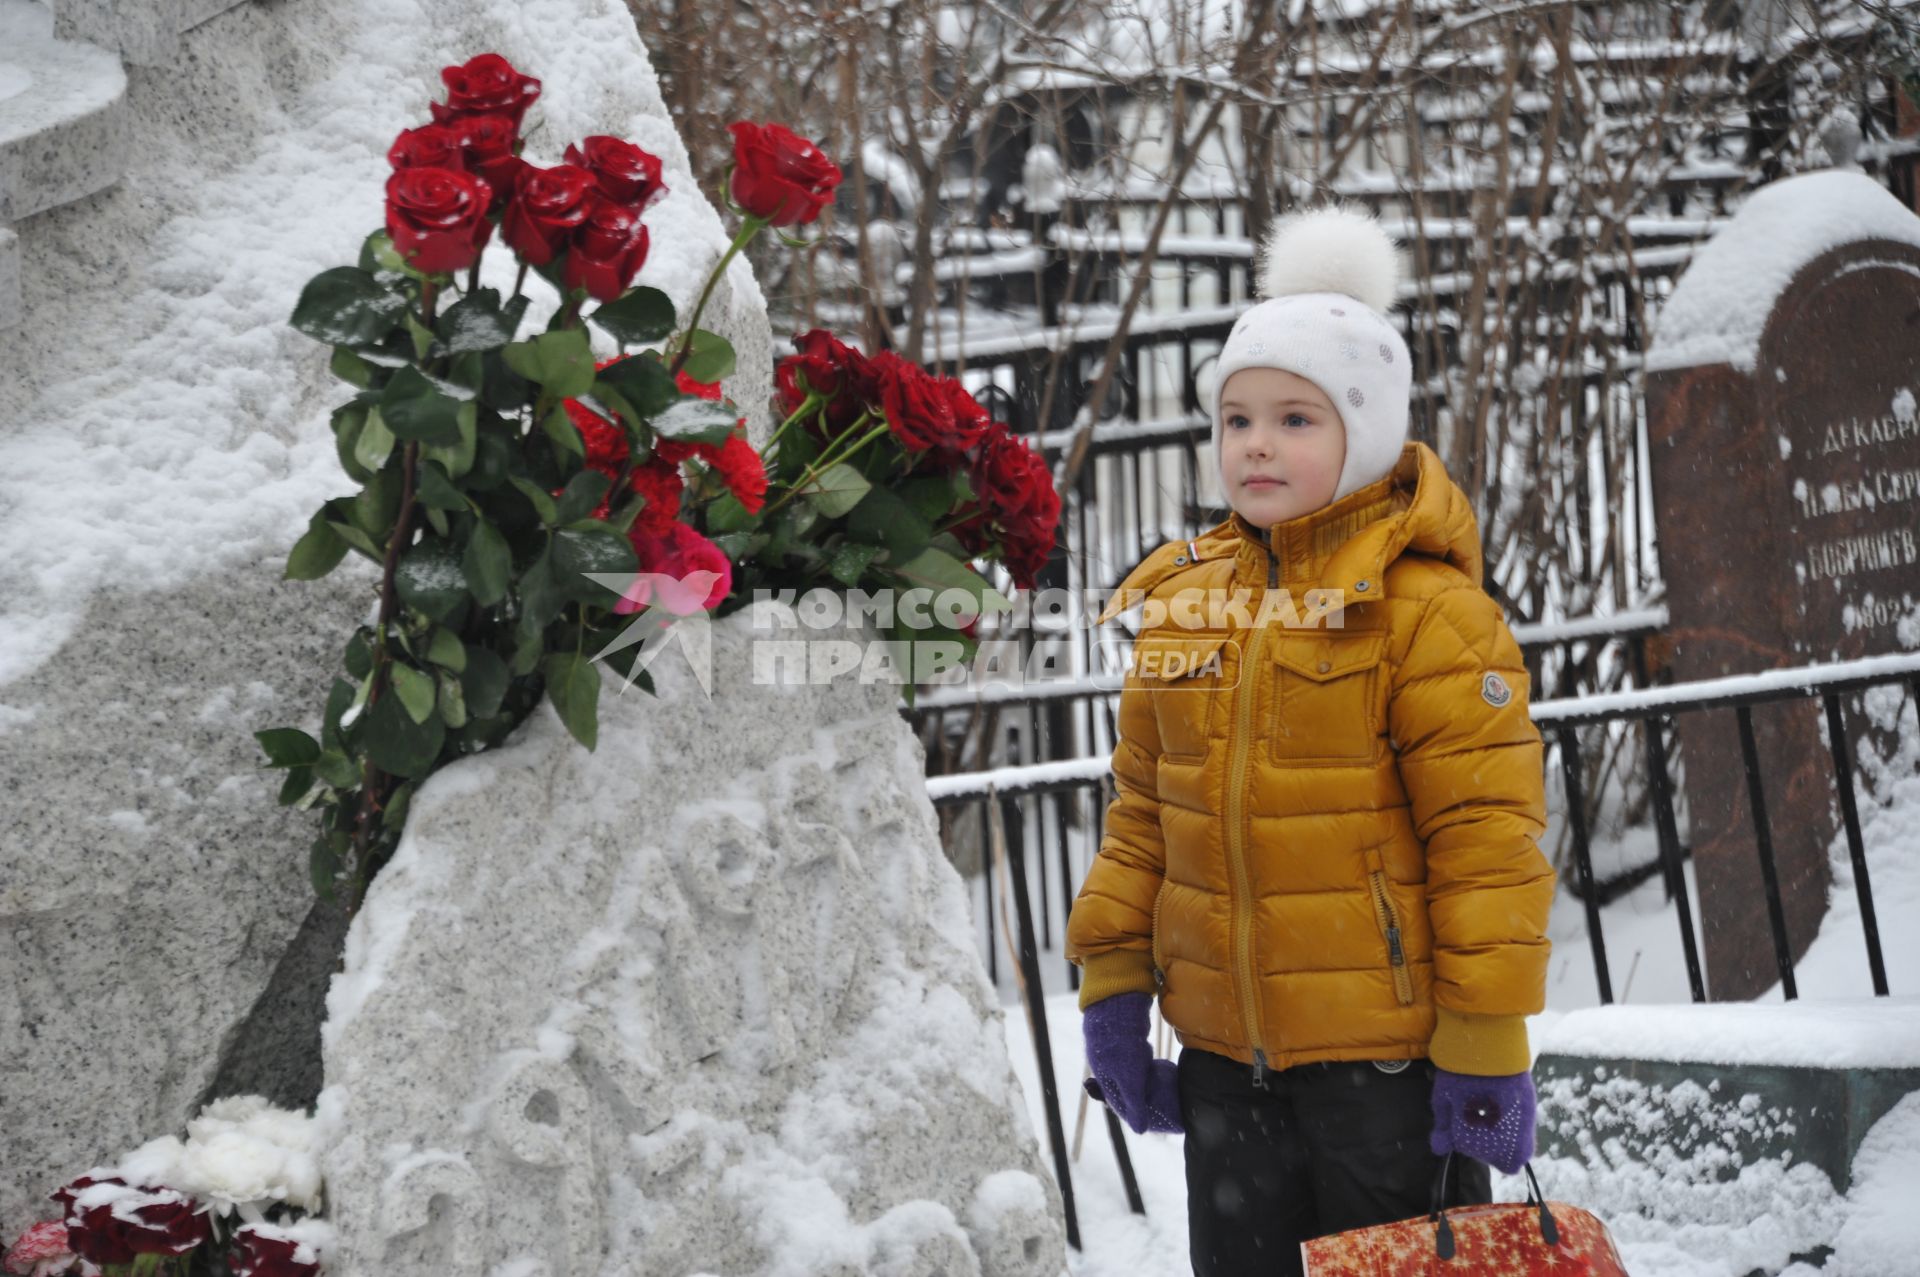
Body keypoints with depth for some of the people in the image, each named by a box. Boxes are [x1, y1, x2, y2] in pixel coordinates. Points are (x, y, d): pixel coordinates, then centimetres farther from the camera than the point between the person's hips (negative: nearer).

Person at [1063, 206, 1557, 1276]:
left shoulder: (1428, 610, -11)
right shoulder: (1182, 600, 8)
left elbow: (1487, 834, -13)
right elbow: (1144, 810, 15)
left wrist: (1487, 1048, -14)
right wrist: (1114, 980, 11)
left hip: (1387, 1062, -6)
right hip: (1225, 1057, 6)